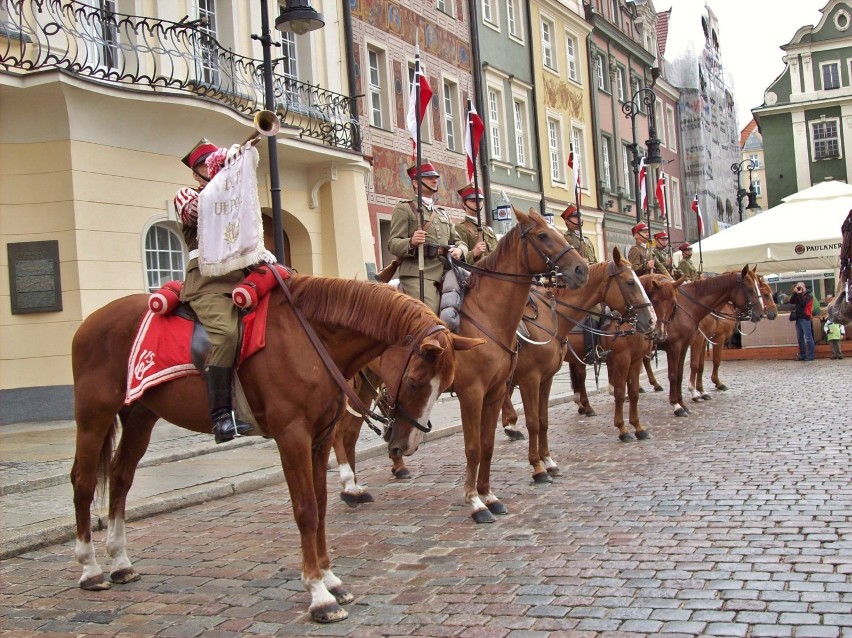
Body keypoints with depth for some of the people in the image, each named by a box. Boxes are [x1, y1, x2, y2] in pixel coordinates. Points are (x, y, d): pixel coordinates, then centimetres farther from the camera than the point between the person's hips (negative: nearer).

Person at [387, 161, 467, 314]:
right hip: (417, 275, -7)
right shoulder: (404, 208, 6)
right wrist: (411, 242, -26)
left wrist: (459, 250, -1)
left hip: (443, 275, 7)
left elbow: (458, 241, 25)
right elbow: (393, 244, -3)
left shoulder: (442, 213, 28)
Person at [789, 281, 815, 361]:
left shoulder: (808, 296, 2)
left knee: (808, 338, -8)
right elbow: (791, 301, 5)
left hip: (805, 318, -7)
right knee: (800, 338, 7)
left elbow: (803, 303, -15)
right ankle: (802, 355, 12)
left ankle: (810, 355, -8)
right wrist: (794, 293, -2)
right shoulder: (797, 296, 20)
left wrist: (799, 294, -8)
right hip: (798, 318, 7)